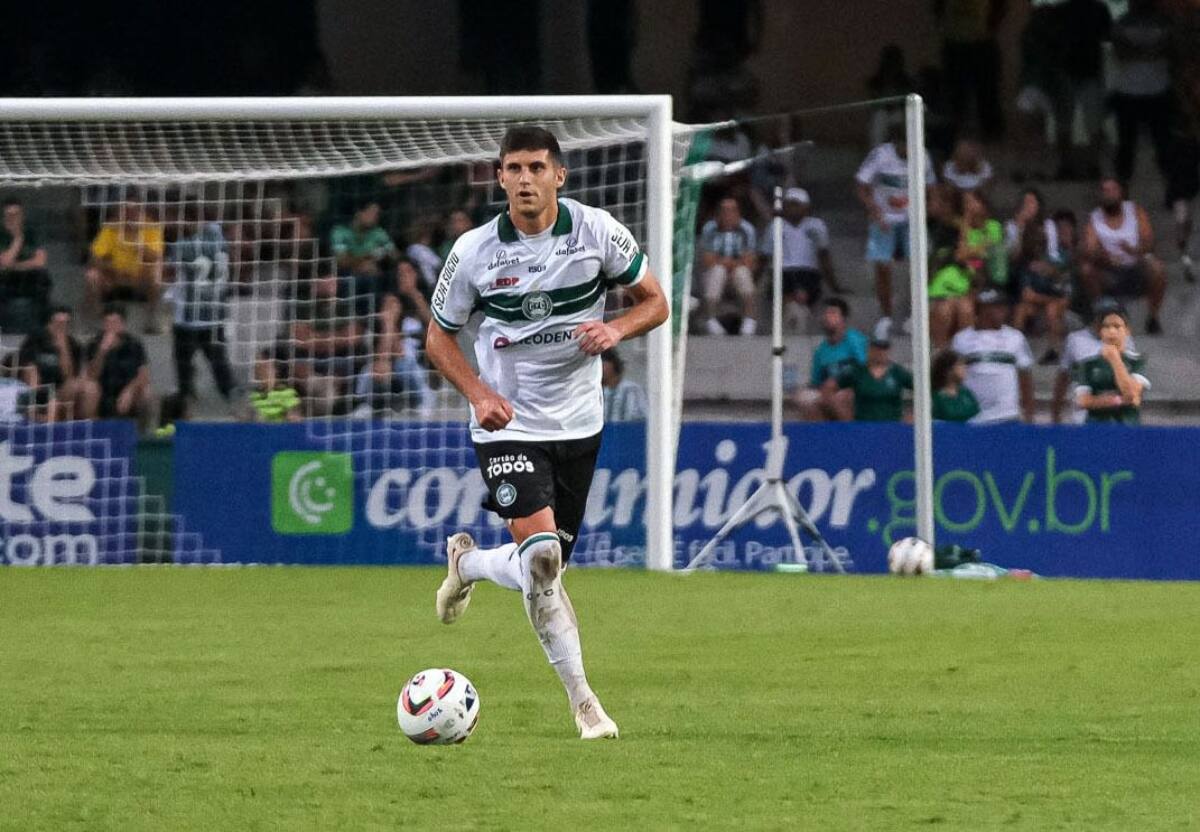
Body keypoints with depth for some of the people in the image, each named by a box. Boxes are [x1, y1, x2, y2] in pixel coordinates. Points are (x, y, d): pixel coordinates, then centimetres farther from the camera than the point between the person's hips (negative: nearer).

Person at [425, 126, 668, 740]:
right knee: (541, 556, -21)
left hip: (577, 423, 3)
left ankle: (468, 562, 44)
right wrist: (478, 394, -15)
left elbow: (654, 301, 3)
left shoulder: (596, 230, -6)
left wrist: (616, 329, -19)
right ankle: (582, 701, -11)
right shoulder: (475, 251, -9)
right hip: (507, 424, -3)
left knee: (545, 564, 10)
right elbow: (439, 338, 2)